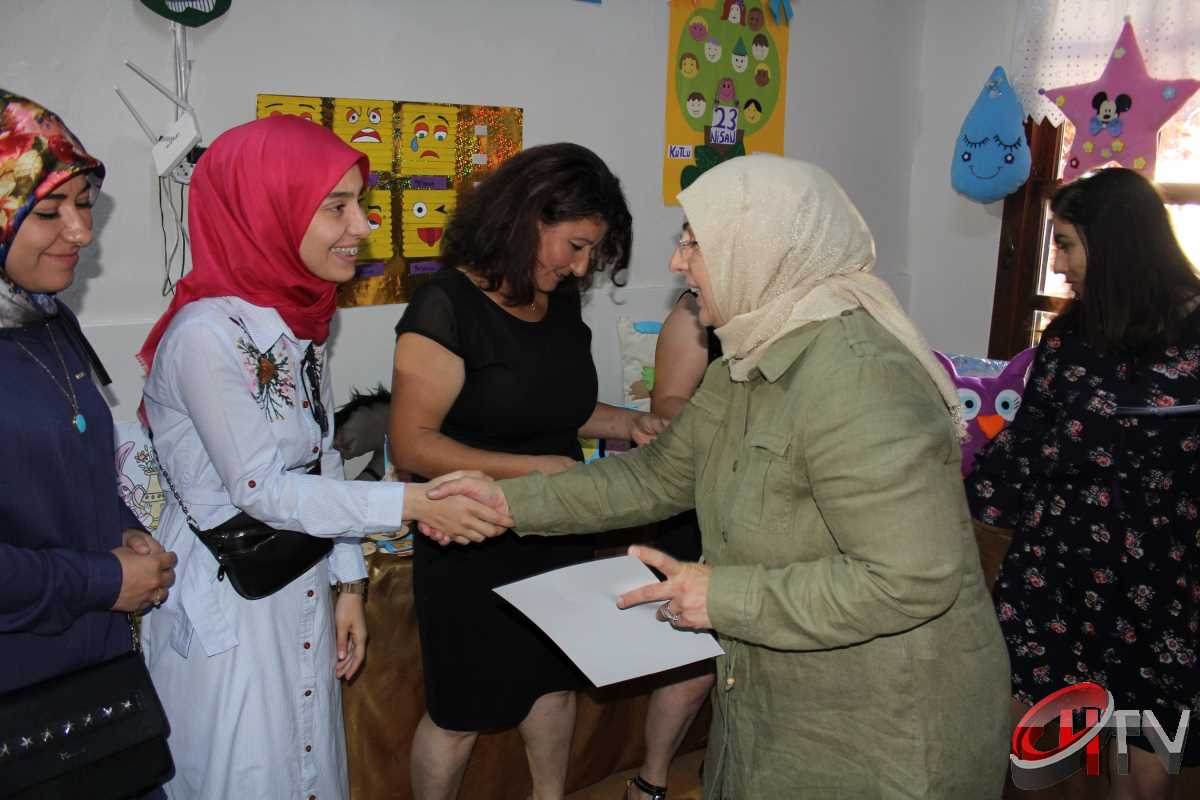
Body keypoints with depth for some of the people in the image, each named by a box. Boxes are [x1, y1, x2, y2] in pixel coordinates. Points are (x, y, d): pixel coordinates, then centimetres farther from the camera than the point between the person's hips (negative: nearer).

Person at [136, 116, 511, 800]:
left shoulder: (298, 317, 3)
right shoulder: (206, 333, -23)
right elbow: (260, 489, -22)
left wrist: (349, 583, 9)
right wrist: (414, 504, -25)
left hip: (302, 586, 7)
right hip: (226, 602, -7)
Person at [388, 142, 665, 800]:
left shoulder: (561, 301, 4)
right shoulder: (447, 306, -19)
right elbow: (411, 444, -23)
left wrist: (627, 424, 0)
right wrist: (535, 468, -27)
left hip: (557, 535, 7)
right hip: (472, 546, -7)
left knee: (557, 683, 22)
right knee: (460, 714, 11)